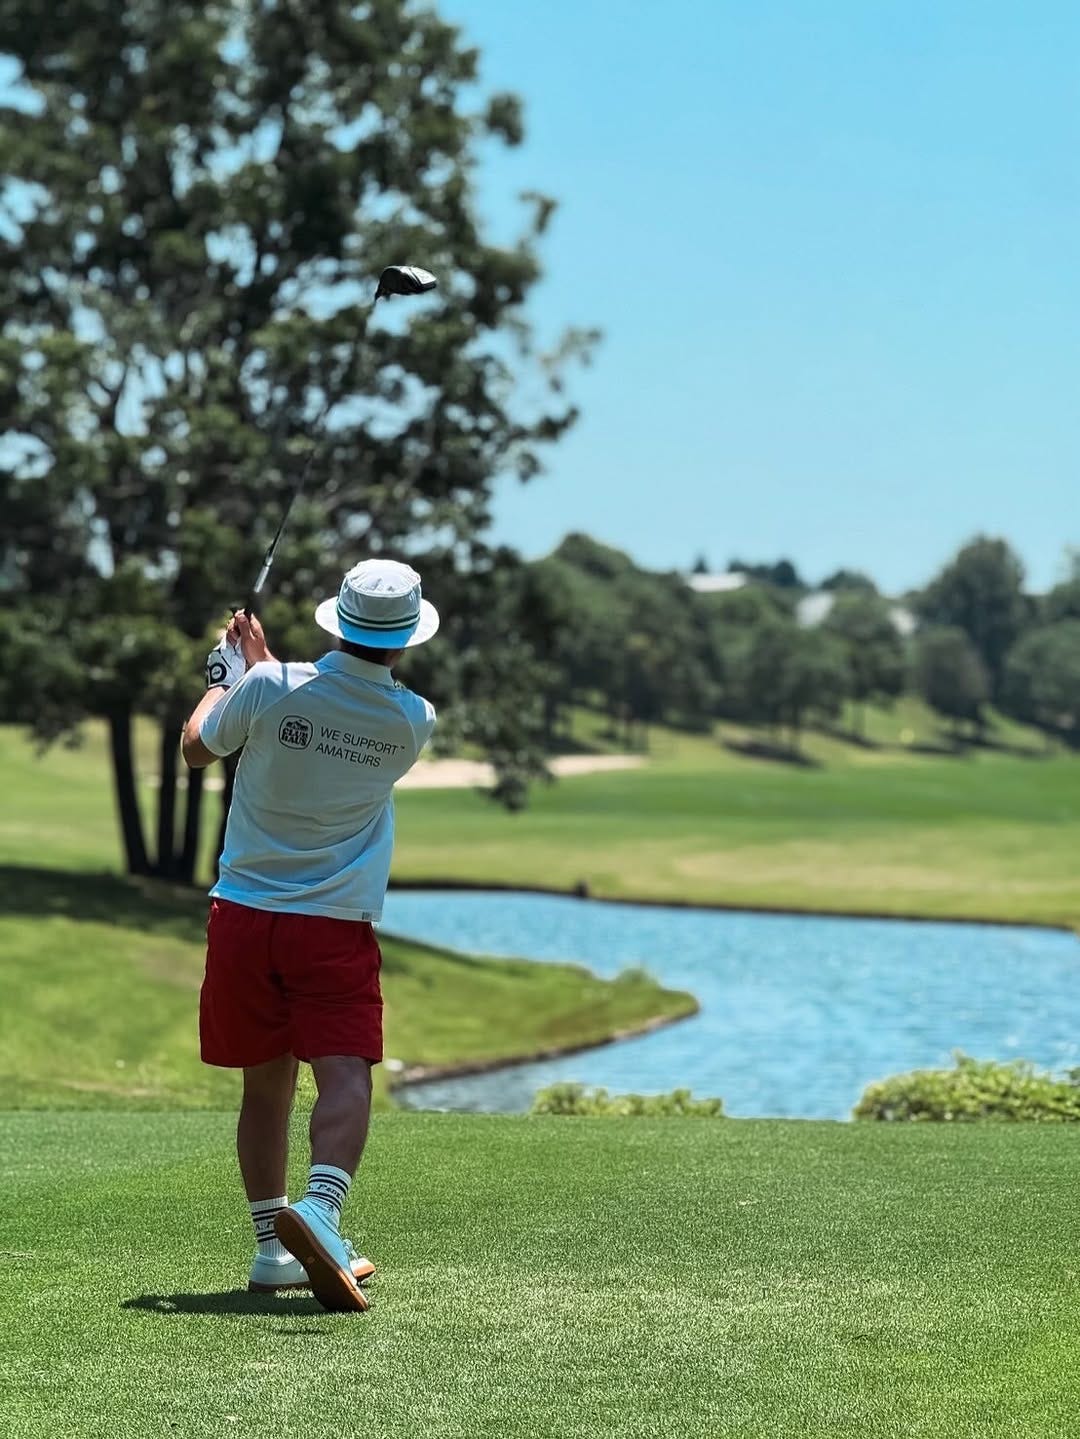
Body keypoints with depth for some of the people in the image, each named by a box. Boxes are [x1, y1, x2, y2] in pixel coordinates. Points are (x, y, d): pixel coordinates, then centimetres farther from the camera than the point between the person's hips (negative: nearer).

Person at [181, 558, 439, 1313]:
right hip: (337, 928, -2)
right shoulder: (414, 723, -6)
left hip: (244, 916, 2)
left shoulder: (270, 688, -10)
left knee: (267, 1084, 11)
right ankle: (319, 1209, -34)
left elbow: (197, 746, 9)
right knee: (346, 1076, -9)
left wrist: (227, 673, 25)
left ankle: (274, 1245, 15)